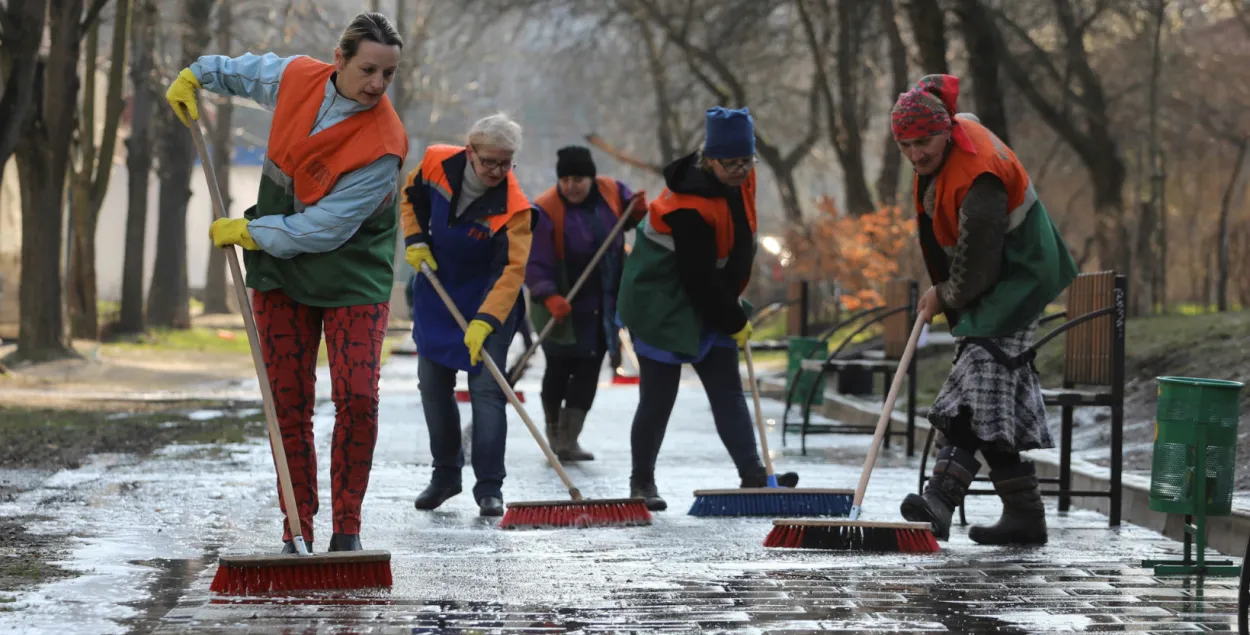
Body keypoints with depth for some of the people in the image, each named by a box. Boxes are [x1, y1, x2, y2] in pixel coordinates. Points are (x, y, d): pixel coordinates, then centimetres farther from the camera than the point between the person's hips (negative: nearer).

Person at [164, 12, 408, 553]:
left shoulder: (383, 144, -25)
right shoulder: (296, 79, -9)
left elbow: (325, 228, -25)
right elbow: (246, 70, 18)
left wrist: (246, 233, -17)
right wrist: (196, 75, 18)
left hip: (352, 278, -4)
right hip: (279, 271, 4)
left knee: (357, 398, -15)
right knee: (288, 402, 2)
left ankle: (347, 528, -3)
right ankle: (298, 529, 6)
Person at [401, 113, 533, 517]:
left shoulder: (513, 207, -28)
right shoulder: (437, 163, -16)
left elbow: (512, 270, -31)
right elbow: (413, 196, 6)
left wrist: (485, 321, -40)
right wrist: (415, 239, -6)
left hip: (488, 295, -5)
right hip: (437, 287, 5)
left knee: (487, 389, -11)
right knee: (433, 385, 10)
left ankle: (489, 488, -6)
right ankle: (446, 473, 25)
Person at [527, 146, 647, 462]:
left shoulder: (612, 192, -4)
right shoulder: (545, 210, -18)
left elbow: (629, 221, 17)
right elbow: (535, 263, -21)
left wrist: (639, 212, -7)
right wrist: (550, 297, -35)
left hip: (602, 304, 4)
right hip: (561, 306, -4)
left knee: (589, 370, 3)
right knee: (559, 368, 5)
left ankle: (568, 440, 7)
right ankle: (555, 433, 24)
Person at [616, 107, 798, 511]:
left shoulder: (740, 178, -3)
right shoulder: (690, 206, -29)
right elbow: (699, 278, -24)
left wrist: (733, 305, 16)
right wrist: (734, 323, -13)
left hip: (710, 303, 8)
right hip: (663, 306, -8)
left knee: (728, 390, 2)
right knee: (658, 397, -2)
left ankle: (753, 474, -2)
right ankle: (642, 482, 12)